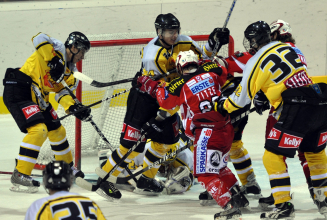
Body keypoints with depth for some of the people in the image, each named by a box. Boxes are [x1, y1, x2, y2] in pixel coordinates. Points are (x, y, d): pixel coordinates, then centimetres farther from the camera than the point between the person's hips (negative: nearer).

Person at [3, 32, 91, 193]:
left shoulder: (69, 70, 15)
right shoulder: (58, 49, -9)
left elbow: (62, 92, 7)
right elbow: (40, 38, -26)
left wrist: (73, 107, -11)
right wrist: (53, 59, -32)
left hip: (38, 98, 10)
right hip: (18, 91, -10)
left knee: (57, 130, 20)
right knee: (38, 130, -23)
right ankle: (20, 175, -21)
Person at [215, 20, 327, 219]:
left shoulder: (257, 61, 1)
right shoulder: (289, 49, 19)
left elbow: (242, 98, 8)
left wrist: (222, 106, 26)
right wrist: (266, 98, 37)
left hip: (297, 110, -7)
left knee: (273, 157, 1)